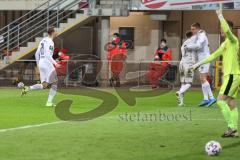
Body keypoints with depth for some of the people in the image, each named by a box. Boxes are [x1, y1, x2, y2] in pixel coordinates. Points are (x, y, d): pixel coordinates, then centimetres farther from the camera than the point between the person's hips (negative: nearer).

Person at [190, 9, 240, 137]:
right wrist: (199, 64, 26)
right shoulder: (225, 44, 20)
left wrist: (220, 16, -23)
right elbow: (214, 55, 27)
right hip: (229, 75, 10)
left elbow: (227, 30, -31)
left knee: (221, 100, -12)